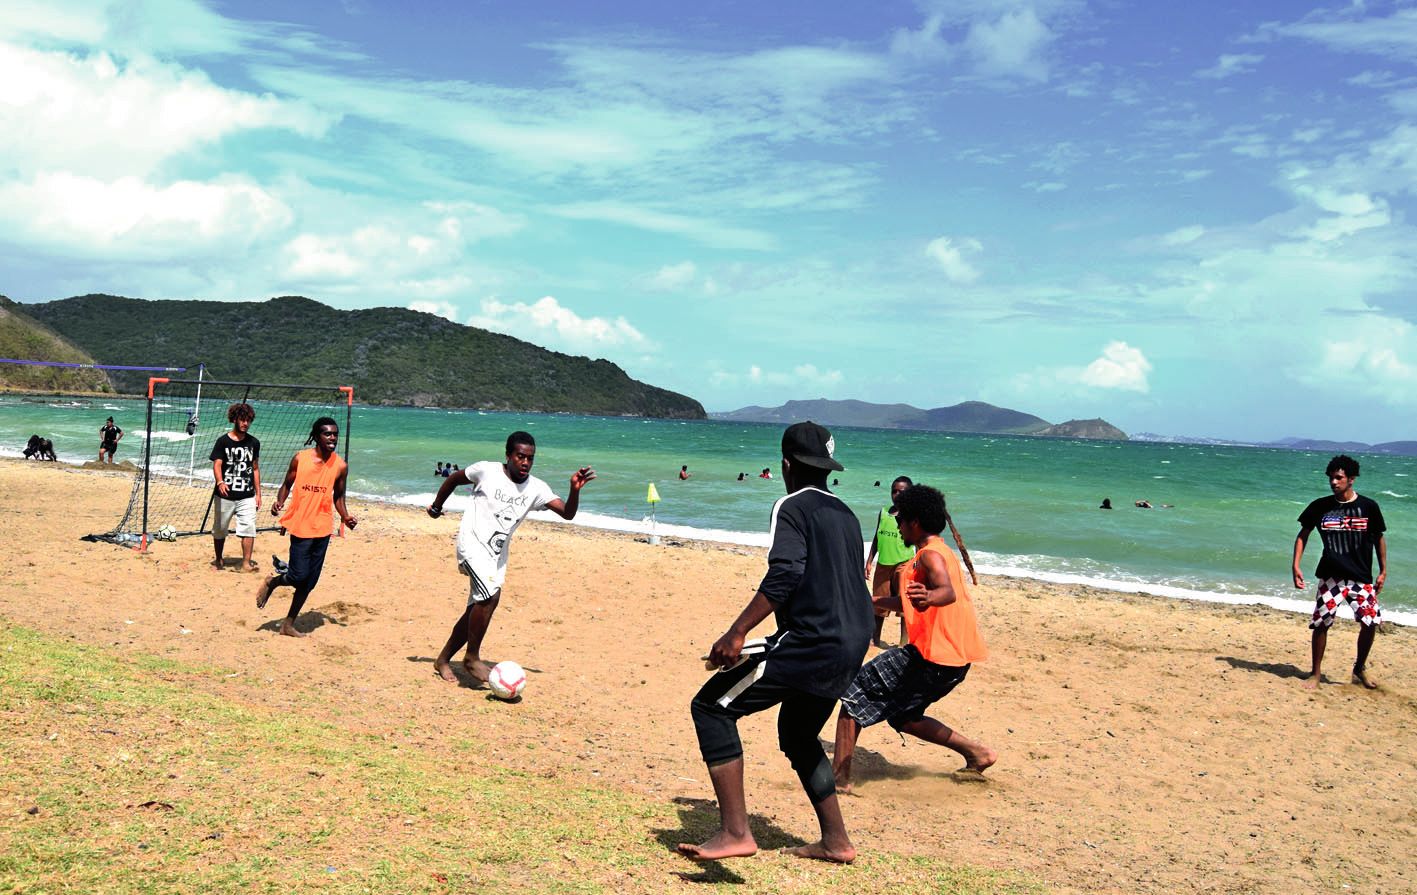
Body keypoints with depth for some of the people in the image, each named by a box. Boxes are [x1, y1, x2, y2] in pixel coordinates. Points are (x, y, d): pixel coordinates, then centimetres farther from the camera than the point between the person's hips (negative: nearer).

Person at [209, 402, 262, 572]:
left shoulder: (254, 442, 6)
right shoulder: (223, 441, -4)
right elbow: (217, 465, -13)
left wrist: (258, 493, 9)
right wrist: (220, 482, -33)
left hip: (247, 496, 1)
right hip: (225, 496, -1)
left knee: (249, 528, -12)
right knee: (220, 529, 12)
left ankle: (246, 563, -8)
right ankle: (218, 560, 30)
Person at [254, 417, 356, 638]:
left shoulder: (340, 466, 2)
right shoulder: (300, 459, -5)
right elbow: (287, 485, 5)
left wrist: (345, 516, -4)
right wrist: (279, 503, -13)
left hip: (322, 529, 3)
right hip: (300, 526, -3)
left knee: (309, 581, 7)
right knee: (299, 576, -9)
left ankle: (289, 623, 21)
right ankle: (271, 583, 24)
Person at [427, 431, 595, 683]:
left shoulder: (536, 488, -1)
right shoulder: (486, 471, -9)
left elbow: (567, 513, -8)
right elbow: (455, 478, 9)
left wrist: (575, 490, -26)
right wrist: (437, 506, 19)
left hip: (497, 554, 6)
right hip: (472, 542, -6)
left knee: (477, 610, 9)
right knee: (491, 595, -25)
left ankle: (443, 660, 26)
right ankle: (472, 657, -11)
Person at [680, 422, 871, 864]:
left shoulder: (792, 507, -6)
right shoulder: (845, 513, 18)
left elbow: (784, 576, -22)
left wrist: (736, 633, -24)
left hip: (810, 644, -9)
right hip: (852, 647, 9)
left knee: (712, 707, -5)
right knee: (798, 734, 27)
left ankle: (735, 832, -14)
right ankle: (836, 840, 30)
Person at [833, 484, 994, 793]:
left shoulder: (929, 555, -12)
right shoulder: (941, 552, 21)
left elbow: (948, 592, -34)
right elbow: (907, 603, 34)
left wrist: (929, 597, -55)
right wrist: (872, 601, 44)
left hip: (931, 655, -10)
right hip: (955, 659, 10)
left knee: (854, 690, -4)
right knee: (903, 716, 24)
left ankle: (839, 775, -8)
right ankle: (977, 752, 21)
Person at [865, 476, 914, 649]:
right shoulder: (883, 512, 9)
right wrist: (869, 562, 12)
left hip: (903, 564, -5)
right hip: (883, 564, 5)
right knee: (878, 602, 14)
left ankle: (904, 642, 5)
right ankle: (875, 638, 27)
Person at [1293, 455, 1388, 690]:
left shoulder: (1368, 507, -4)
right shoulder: (1320, 507, -3)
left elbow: (1379, 538, 7)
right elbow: (1303, 535, 6)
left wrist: (1383, 571, 6)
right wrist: (1296, 566, -2)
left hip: (1361, 577, 0)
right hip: (1331, 577, 0)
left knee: (1370, 623, -3)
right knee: (1321, 623, -4)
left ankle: (1359, 670, 20)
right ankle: (1315, 673, 11)